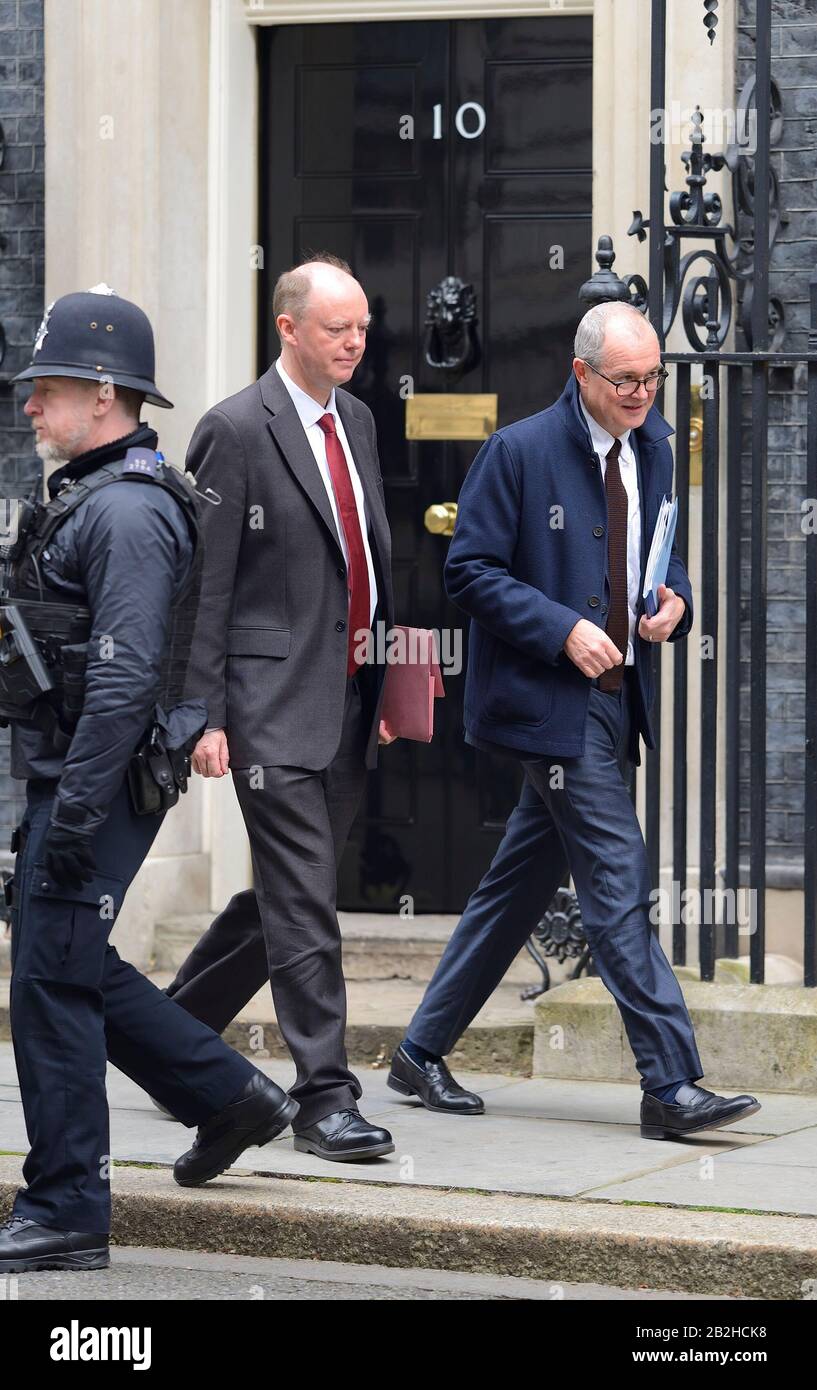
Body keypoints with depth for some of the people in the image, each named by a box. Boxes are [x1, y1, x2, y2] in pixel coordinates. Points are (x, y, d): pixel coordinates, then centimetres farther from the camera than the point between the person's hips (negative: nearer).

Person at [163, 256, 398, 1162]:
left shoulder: (357, 421, 14)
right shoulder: (235, 432, -9)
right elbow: (205, 586, -10)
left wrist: (388, 677, 18)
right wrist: (206, 713, -13)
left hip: (349, 701, 8)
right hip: (275, 703, -8)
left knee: (286, 893, 14)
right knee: (303, 901, -8)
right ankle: (325, 1098, -6)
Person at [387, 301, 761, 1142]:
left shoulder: (652, 449, 11)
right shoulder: (518, 453, -10)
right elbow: (469, 570, -10)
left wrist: (674, 600, -1)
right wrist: (564, 630, -19)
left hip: (614, 697, 8)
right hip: (550, 698, -8)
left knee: (523, 881, 12)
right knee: (617, 882, -11)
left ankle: (422, 1054, 23)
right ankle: (672, 1088, -11)